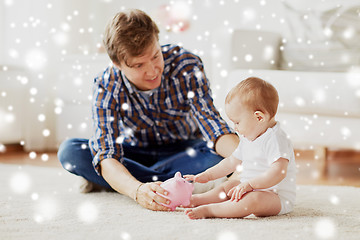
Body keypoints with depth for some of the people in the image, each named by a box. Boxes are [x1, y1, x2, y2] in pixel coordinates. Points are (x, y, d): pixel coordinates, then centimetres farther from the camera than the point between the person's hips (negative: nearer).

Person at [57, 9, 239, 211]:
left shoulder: (186, 65, -26)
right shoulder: (107, 88, -27)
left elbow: (211, 122, -31)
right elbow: (106, 155, -37)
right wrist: (137, 190, -59)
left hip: (182, 151, 1)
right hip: (135, 152, 0)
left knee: (220, 155, -34)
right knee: (69, 151, -25)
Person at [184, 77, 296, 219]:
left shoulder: (275, 139, -21)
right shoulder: (248, 138, 12)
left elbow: (278, 172, -32)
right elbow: (233, 161, 25)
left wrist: (249, 184, -35)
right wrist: (207, 175, 23)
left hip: (278, 198, -10)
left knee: (254, 199, -38)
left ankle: (208, 210, -39)